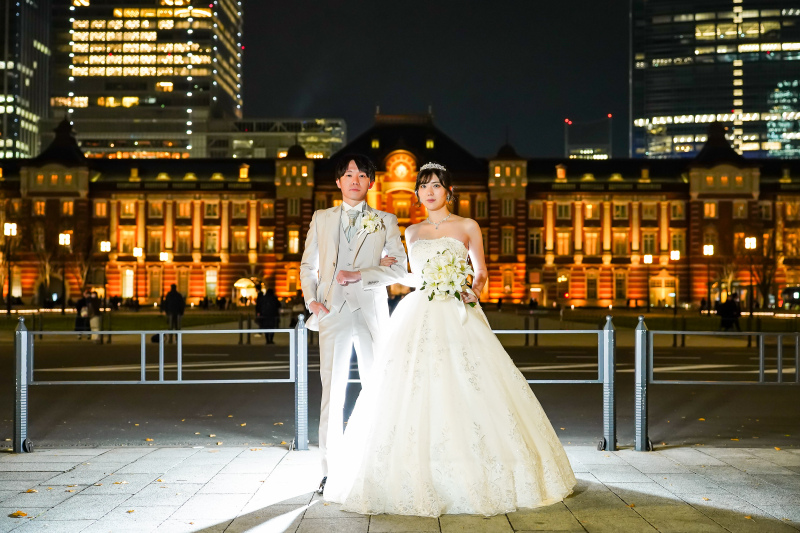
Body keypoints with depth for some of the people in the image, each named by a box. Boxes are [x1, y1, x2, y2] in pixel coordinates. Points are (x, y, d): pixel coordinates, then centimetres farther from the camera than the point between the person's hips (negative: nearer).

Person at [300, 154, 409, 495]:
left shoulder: (385, 221, 10)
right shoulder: (321, 219, 14)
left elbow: (399, 268, 3)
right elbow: (308, 265, 16)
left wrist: (361, 275, -9)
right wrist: (311, 300, 0)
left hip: (371, 312, 0)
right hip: (333, 312, 0)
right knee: (332, 390, -3)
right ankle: (330, 470, 2)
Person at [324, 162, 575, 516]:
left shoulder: (467, 227, 8)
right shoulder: (412, 232, 16)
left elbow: (481, 273, 9)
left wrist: (472, 291, -9)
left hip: (458, 317, -3)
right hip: (418, 316, 3)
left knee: (466, 394, -9)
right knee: (413, 396, -6)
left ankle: (472, 480, 0)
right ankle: (416, 482, 1)